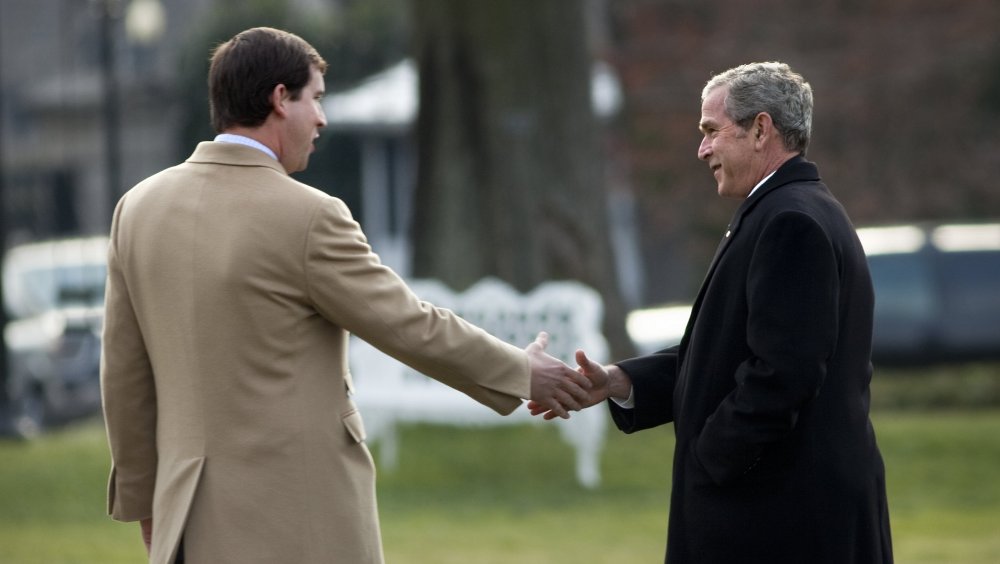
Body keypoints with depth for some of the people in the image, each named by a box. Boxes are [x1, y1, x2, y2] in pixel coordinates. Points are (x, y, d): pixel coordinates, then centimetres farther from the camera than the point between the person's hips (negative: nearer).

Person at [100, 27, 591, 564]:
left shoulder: (141, 207, 4)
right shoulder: (308, 218, -14)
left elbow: (124, 375, 10)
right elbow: (412, 329, -7)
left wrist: (144, 497, 20)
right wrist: (521, 373, 9)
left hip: (191, 504, 6)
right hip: (296, 514, -6)